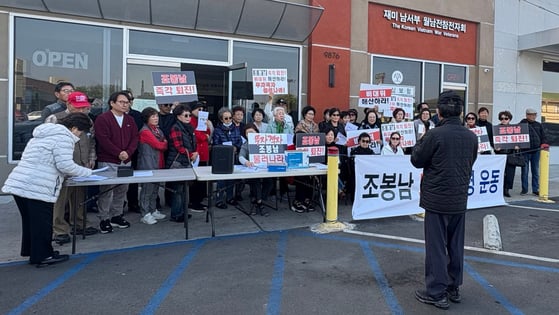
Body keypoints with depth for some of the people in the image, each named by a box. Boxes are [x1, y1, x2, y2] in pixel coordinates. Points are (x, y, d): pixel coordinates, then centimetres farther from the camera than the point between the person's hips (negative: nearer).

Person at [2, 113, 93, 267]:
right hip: (38, 188, -9)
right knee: (42, 223, 2)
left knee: (29, 220, 20)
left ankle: (29, 250, 32)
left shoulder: (44, 134, 23)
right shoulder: (64, 137, -8)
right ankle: (43, 256, 12)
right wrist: (87, 172, -2)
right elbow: (65, 165, -16)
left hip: (18, 183, 9)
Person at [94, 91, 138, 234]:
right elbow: (103, 140, -14)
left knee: (122, 190, 10)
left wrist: (128, 153, -7)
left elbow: (134, 138, 9)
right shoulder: (102, 119, -6)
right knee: (106, 191, -3)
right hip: (108, 162, -6)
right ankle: (104, 219, 6)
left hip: (126, 161, 6)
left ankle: (117, 215, 22)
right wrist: (118, 153, -15)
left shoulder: (130, 120, 14)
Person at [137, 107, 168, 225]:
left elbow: (164, 146, 15)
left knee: (155, 188, 14)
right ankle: (145, 215, 2)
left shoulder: (158, 130, 16)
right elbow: (158, 145, -16)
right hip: (148, 165, -9)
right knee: (147, 189, -4)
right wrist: (165, 143, 2)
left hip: (158, 164, 9)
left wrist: (163, 144, -6)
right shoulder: (145, 131, -12)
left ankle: (153, 211, 25)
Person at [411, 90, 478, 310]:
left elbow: (417, 161, -7)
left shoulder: (435, 134, -16)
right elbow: (470, 163, 14)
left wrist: (421, 142, 8)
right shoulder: (471, 137, 1)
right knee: (456, 246, 16)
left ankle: (436, 293, 10)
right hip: (460, 199, 5)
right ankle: (454, 288, 28)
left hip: (437, 199, -5)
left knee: (436, 246, 3)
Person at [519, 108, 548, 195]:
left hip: (536, 151, 4)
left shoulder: (538, 125, 14)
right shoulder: (522, 124, 1)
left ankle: (536, 189, 12)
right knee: (524, 171, 0)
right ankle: (524, 189, 9)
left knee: (536, 171, 6)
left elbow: (543, 136, 14)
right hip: (525, 151, -4)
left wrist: (544, 143, -3)